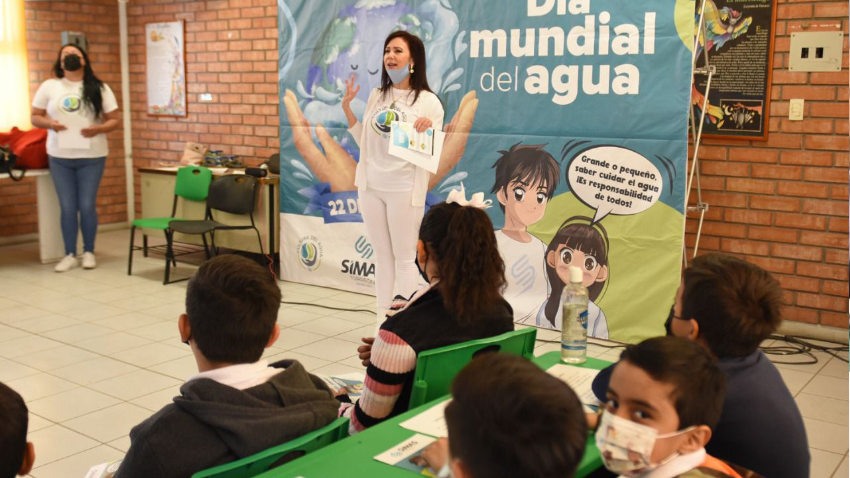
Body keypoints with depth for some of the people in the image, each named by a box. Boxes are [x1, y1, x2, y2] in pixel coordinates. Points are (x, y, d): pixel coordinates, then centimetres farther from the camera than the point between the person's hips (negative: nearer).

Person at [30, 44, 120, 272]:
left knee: (87, 206, 0)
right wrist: (49, 123, -14)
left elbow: (114, 120, 2)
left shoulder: (99, 88, 2)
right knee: (67, 207, 3)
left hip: (91, 157, -1)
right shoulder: (49, 86, 4)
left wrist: (97, 129, -18)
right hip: (59, 157, 1)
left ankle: (89, 252, 16)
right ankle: (70, 255, 13)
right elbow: (35, 117, 8)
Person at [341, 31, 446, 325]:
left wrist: (426, 131, -26)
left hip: (404, 189, -5)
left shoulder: (428, 102, -7)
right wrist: (347, 108, 6)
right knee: (382, 255, 13)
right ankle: (382, 319, 23)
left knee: (404, 257, 4)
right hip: (371, 186, 5)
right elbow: (365, 142, 12)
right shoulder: (377, 95, 7)